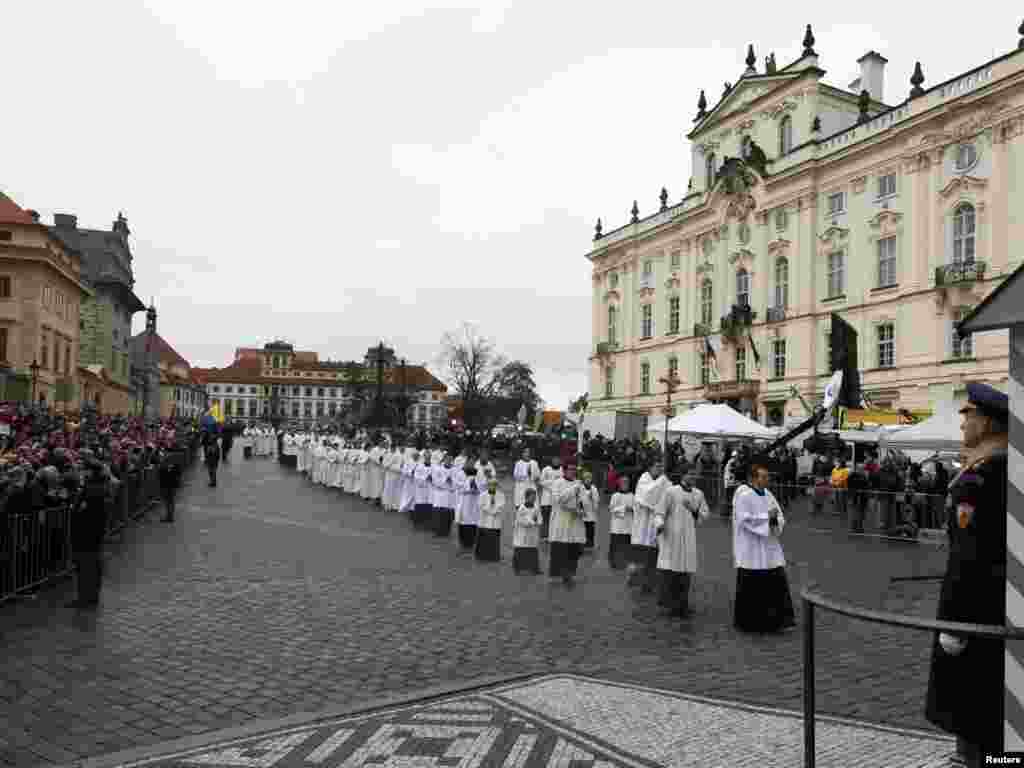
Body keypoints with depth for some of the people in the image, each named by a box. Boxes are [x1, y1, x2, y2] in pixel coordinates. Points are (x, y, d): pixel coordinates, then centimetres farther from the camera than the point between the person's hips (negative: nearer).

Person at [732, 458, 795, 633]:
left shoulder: (768, 494, 10)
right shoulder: (743, 495, -12)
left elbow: (780, 519, 10)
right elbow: (745, 520, -19)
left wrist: (775, 518, -12)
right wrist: (767, 517, -16)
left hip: (769, 548, 6)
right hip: (750, 550, -6)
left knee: (778, 583, 0)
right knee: (751, 587, 2)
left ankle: (779, 619, 7)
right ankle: (746, 622, 16)